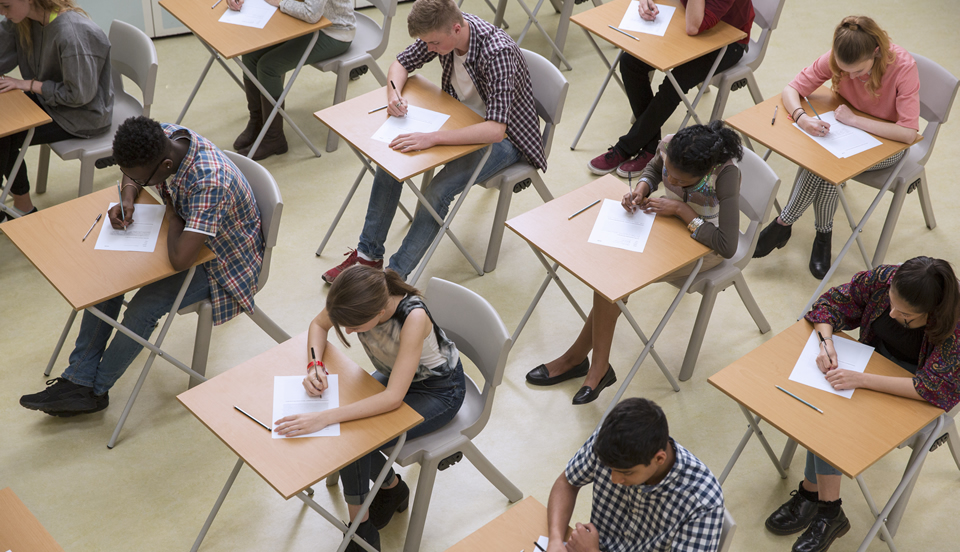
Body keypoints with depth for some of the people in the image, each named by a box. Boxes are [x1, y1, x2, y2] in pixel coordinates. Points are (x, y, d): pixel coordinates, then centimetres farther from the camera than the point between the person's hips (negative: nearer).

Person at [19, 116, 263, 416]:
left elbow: (180, 259, -45)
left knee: (143, 308, -22)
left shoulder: (209, 182, -41)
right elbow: (133, 177, 9)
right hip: (184, 233, 8)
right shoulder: (164, 137, -16)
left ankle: (95, 389, 3)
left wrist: (172, 213, -26)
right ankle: (78, 380, 0)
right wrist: (127, 197, -14)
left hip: (222, 260, -8)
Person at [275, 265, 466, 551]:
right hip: (394, 373, 6)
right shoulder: (355, 294, -25)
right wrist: (315, 365, -22)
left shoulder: (414, 318, -41)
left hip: (439, 390, -6)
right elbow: (319, 324, -2)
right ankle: (390, 486, 11)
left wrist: (323, 418, -45)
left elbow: (393, 398, -40)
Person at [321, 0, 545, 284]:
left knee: (437, 192, -26)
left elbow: (495, 130, -43)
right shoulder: (440, 31, -14)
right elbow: (401, 63, 5)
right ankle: (368, 254, 3)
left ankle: (394, 276, -13)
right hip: (462, 118, 7)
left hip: (503, 137, -7)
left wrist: (432, 137, -49)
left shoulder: (498, 53, -35)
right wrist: (394, 93, -19)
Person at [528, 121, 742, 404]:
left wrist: (682, 210, -32)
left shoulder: (726, 174, -35)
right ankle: (598, 368, -10)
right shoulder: (668, 147, -19)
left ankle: (576, 357, -4)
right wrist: (641, 189, -15)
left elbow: (727, 247, -34)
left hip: (705, 245, -6)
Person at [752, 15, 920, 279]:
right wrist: (801, 117, -34)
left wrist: (854, 119, -32)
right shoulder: (835, 59, -19)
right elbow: (791, 90, -12)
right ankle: (823, 235, -11)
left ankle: (783, 224, -12)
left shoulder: (904, 67, -29)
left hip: (888, 142, -3)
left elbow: (909, 133, -34)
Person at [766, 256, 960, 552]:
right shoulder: (883, 279, -19)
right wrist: (827, 343, -24)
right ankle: (827, 510, -15)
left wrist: (861, 379, -39)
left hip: (915, 396, -5)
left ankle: (812, 493, -8)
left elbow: (933, 386, -34)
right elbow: (832, 302, -5)